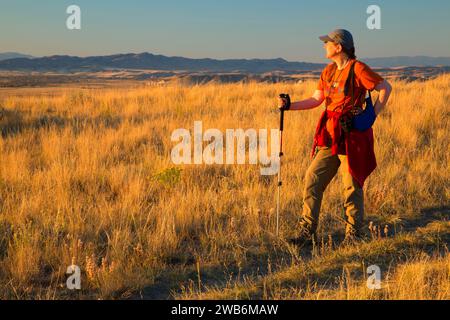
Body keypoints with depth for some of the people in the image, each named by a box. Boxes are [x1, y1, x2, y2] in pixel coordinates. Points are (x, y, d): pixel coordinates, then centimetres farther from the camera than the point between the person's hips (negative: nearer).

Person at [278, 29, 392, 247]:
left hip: (351, 136, -7)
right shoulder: (329, 71, 12)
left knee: (352, 186, 3)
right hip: (330, 136, 7)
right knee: (312, 180, 2)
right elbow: (316, 100, 8)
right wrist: (289, 106, -3)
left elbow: (385, 88, -5)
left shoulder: (357, 69, -10)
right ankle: (307, 232, 8)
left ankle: (353, 234, 17)